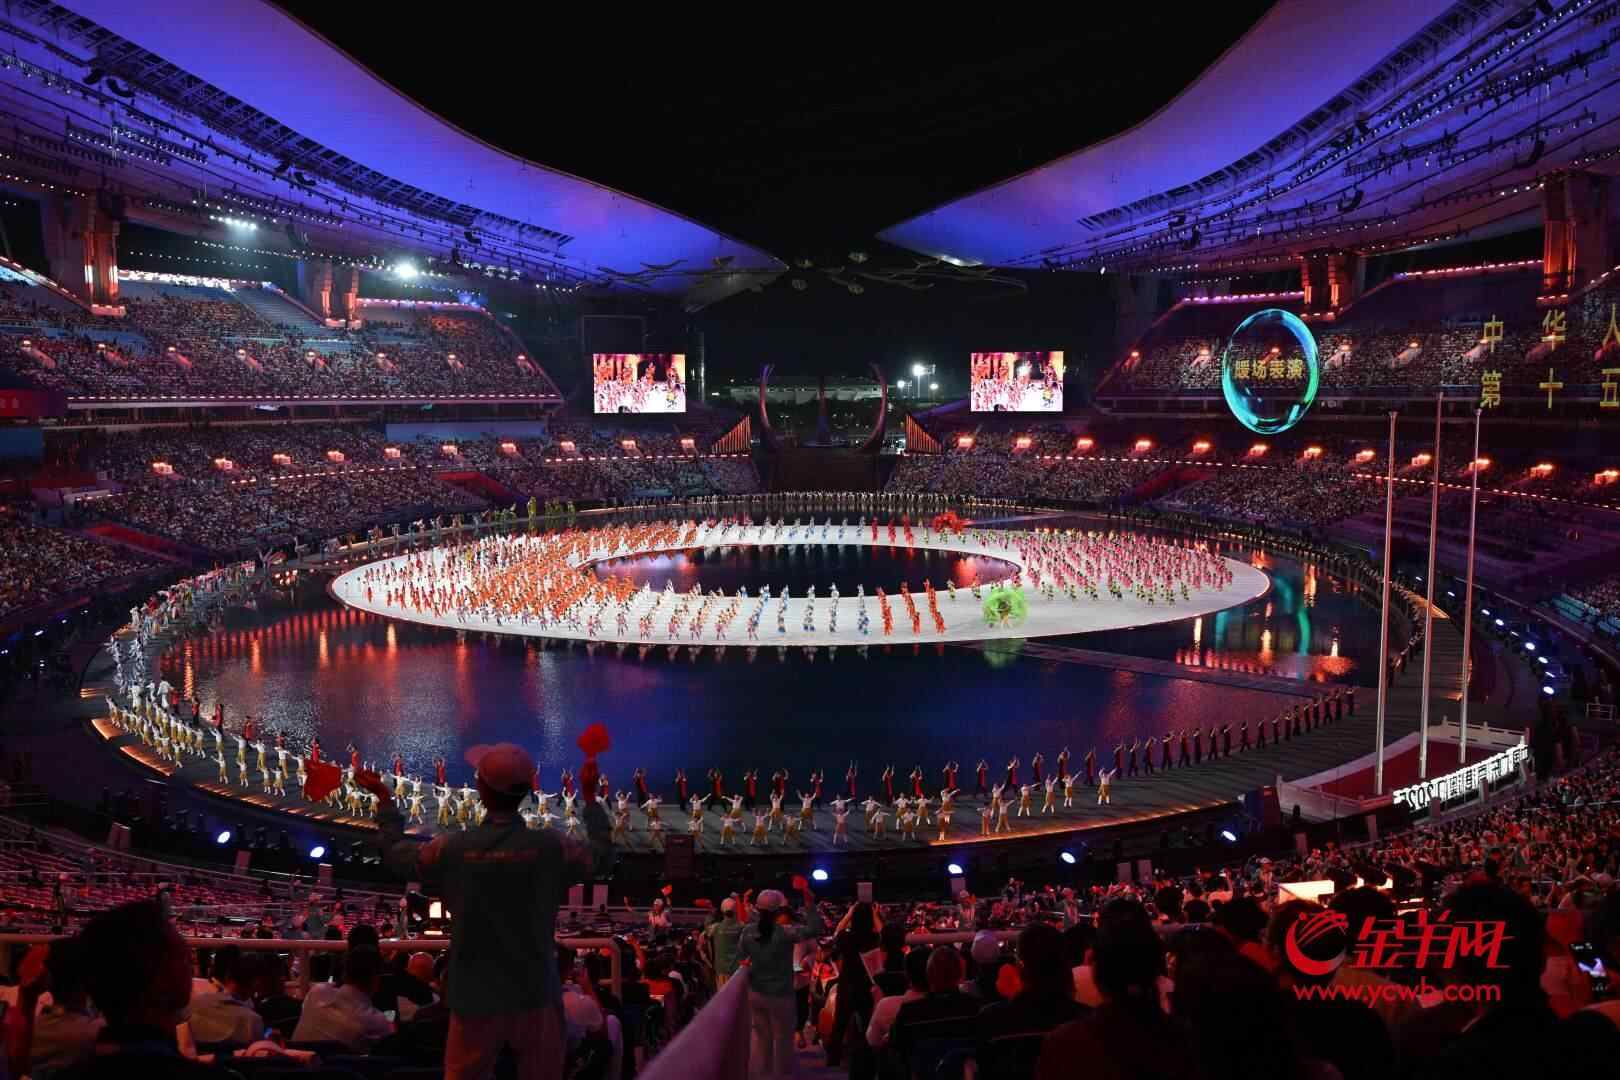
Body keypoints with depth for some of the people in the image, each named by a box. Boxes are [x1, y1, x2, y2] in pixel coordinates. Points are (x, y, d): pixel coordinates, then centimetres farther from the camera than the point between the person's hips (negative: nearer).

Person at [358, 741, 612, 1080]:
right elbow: (601, 850, 10)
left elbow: (394, 850, 10)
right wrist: (589, 796, 22)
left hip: (474, 998, 1)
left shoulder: (451, 848, -9)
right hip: (535, 995, 0)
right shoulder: (552, 846, -10)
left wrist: (384, 799, 25)